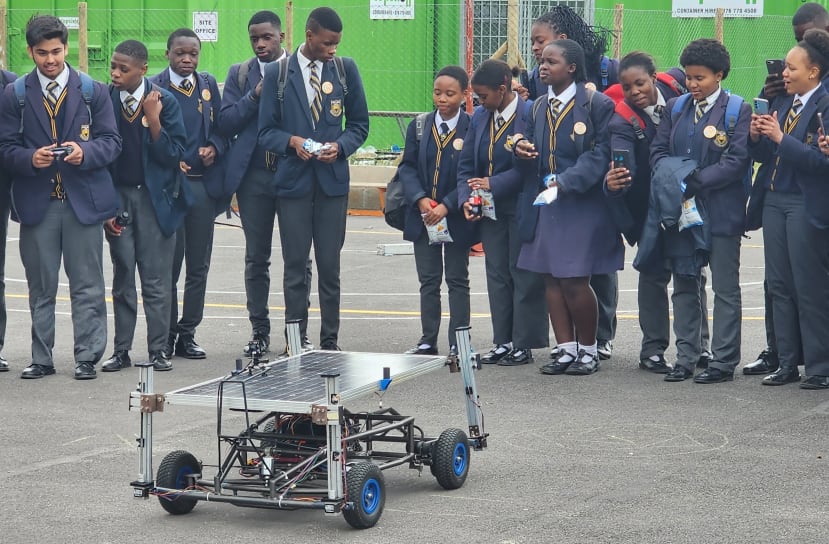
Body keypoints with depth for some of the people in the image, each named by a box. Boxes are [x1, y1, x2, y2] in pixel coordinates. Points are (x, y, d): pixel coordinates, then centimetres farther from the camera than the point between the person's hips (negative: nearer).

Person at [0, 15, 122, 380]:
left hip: (83, 199, 0)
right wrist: (30, 158, -17)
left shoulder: (93, 91, 5)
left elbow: (111, 141, 3)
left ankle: (87, 357, 7)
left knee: (87, 286, 1)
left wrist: (86, 152, -17)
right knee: (41, 287, 5)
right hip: (36, 202, 0)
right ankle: (42, 359, 12)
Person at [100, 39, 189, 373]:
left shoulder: (164, 101, -6)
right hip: (118, 196, 2)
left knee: (157, 280, -1)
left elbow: (173, 155, -9)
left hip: (155, 197, -2)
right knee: (122, 277, 6)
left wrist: (153, 119, -20)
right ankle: (121, 350, 11)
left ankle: (158, 350, 5)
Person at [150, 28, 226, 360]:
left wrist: (214, 148, -6)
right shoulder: (153, 87, -1)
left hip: (202, 183, 4)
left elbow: (222, 127, 14)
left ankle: (187, 334, 14)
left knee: (198, 266, 6)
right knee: (168, 264, 1)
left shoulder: (208, 84, 11)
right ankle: (166, 336, 11)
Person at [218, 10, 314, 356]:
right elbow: (226, 123, 1)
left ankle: (299, 331, 10)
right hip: (254, 175, 2)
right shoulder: (239, 75, 10)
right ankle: (260, 331, 13)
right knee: (256, 257, 6)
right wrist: (255, 95, -10)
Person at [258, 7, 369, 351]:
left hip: (332, 180, 1)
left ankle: (330, 341, 11)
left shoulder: (346, 70, 5)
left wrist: (340, 146, -9)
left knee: (330, 267, 4)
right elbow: (266, 131, 2)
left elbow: (359, 124, 10)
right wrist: (292, 142, -17)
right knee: (295, 267, 2)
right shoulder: (277, 73, 1)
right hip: (293, 180, -1)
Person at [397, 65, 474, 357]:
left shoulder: (472, 129, -9)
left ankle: (458, 344, 9)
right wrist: (421, 199, -13)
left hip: (456, 217, -4)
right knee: (428, 281, 10)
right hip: (423, 215, 4)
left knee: (457, 280, 5)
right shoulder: (419, 127, 4)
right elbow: (407, 167, 3)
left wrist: (446, 206, -18)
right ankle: (428, 341, 16)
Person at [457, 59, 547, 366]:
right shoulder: (480, 117, 7)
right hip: (491, 209, 7)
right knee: (497, 274, 11)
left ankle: (523, 345, 6)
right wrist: (466, 198, -6)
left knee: (523, 274, 0)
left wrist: (494, 185, -19)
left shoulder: (530, 115, -15)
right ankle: (503, 342, 19)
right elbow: (466, 165, 10)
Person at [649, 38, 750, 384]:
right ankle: (686, 358, 16)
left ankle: (724, 361, 5)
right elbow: (658, 151, 8)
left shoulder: (738, 112, -5)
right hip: (680, 209, 5)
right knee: (684, 286, 9)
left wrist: (694, 182, -18)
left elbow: (737, 162, -13)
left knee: (725, 288, 1)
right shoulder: (675, 108, 11)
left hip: (721, 212, -5)